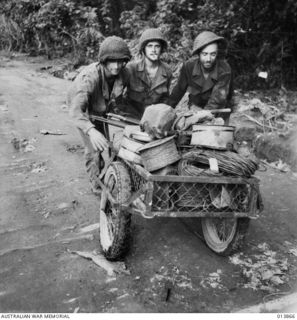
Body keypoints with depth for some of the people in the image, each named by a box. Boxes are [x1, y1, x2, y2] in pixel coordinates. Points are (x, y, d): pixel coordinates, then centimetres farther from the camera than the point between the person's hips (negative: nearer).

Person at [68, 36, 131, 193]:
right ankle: (96, 183, 14)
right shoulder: (90, 77, -42)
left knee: (101, 143, 21)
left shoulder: (120, 73, -23)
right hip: (84, 111, -5)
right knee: (93, 149, -9)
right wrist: (91, 131, -68)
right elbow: (76, 110, -53)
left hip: (102, 111, 6)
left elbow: (118, 97, -1)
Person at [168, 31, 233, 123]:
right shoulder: (189, 66, -17)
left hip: (219, 111, -1)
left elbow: (217, 100, -31)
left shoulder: (224, 70, -26)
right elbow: (179, 90, -2)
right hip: (196, 107, 2)